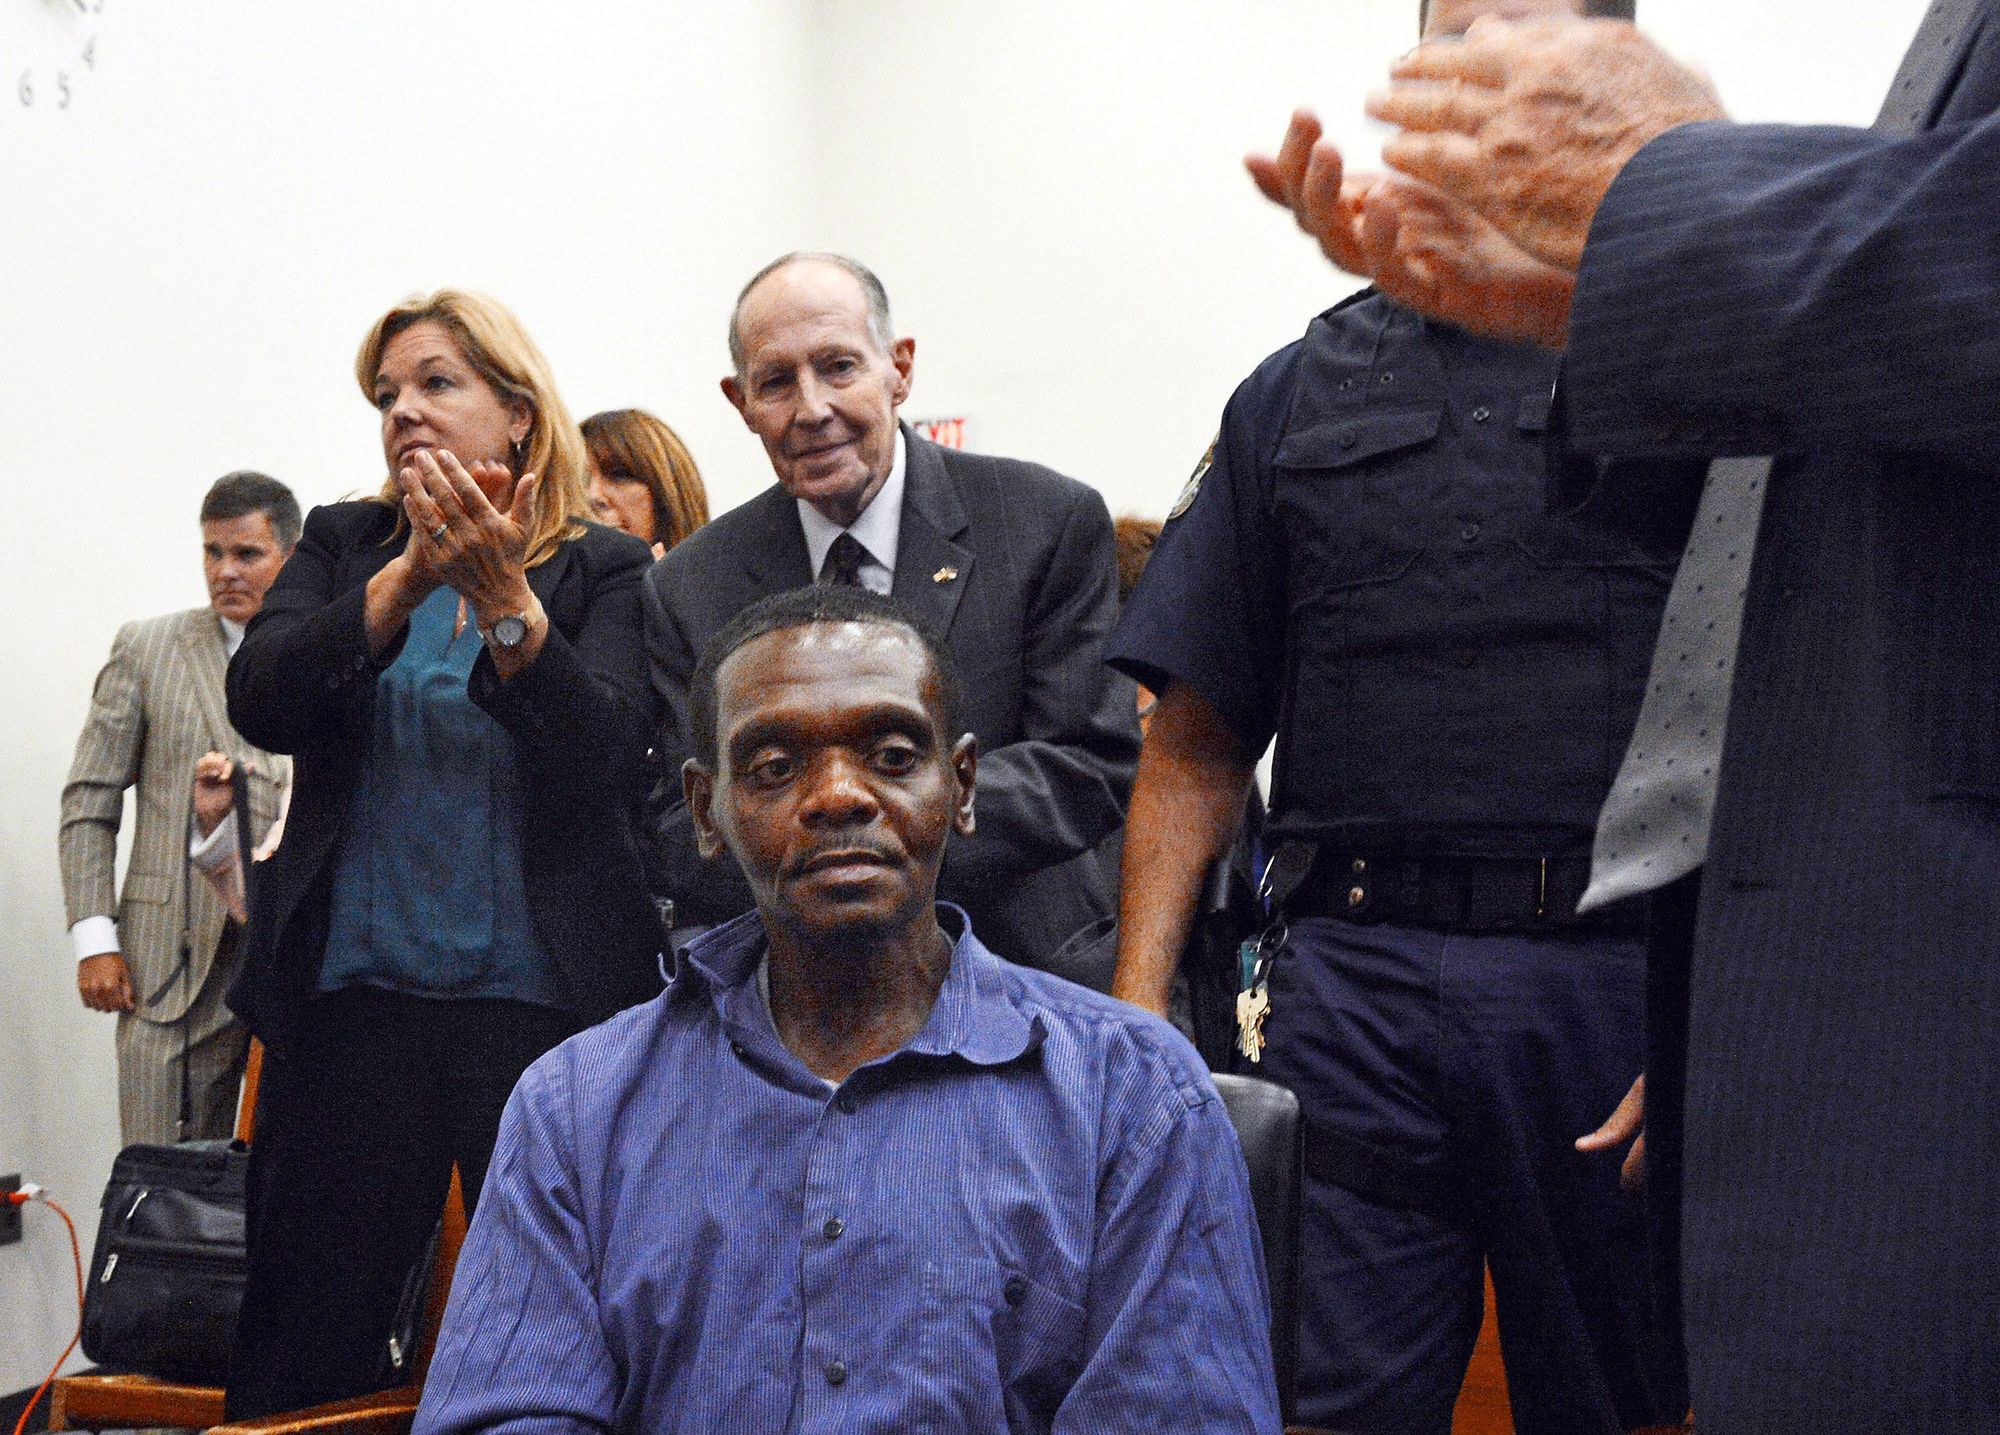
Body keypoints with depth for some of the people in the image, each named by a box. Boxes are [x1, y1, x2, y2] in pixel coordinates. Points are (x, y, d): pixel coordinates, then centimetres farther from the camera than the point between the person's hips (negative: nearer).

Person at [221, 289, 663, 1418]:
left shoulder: (605, 571, 3)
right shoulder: (344, 547, 11)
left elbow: (604, 755, -12)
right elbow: (262, 703, -5)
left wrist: (504, 596, -21)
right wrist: (409, 577, -16)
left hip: (540, 995, -2)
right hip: (353, 995, 3)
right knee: (304, 1343, 6)